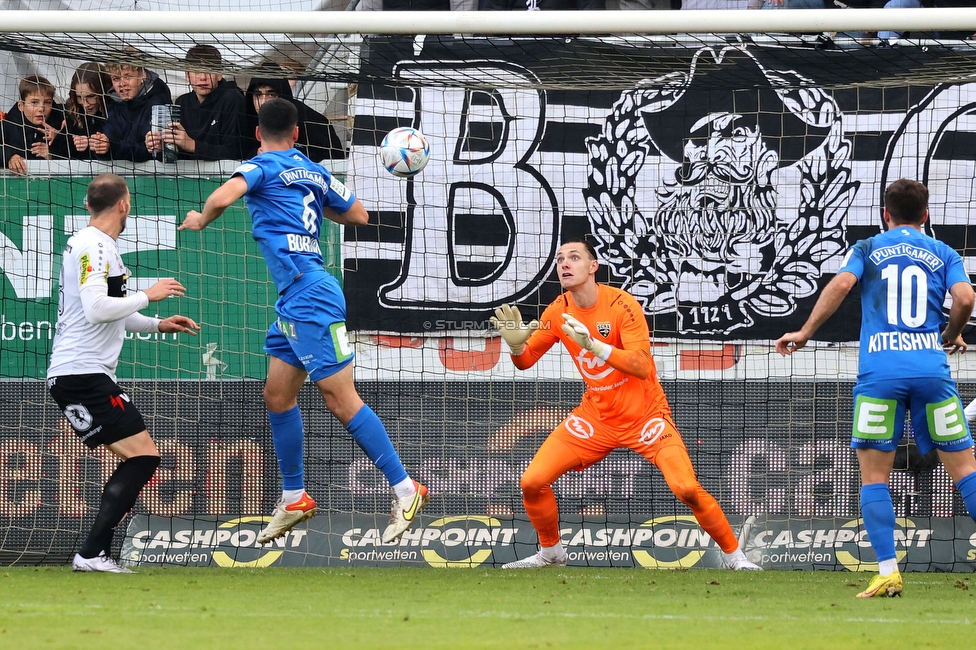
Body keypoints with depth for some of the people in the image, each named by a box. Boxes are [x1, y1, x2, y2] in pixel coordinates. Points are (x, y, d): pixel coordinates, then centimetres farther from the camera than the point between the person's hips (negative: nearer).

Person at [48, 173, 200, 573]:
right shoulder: (92, 247, -12)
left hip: (73, 376, 11)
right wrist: (148, 296, -12)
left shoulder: (99, 246, 20)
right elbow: (96, 310, -23)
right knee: (143, 455, -13)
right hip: (82, 373, -11)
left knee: (137, 460, 12)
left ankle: (96, 555, 8)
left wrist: (158, 325, 30)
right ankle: (91, 554, -17)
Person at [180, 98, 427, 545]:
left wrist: (201, 219, -3)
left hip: (310, 300, -9)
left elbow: (223, 196, -24)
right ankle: (294, 499, 19)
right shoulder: (313, 172, 15)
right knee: (277, 396, 14)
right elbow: (358, 214, 23)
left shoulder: (262, 167, -6)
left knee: (340, 399, -9)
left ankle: (404, 489, -9)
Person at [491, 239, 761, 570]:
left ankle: (734, 556, 0)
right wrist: (515, 344, -19)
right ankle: (550, 553, 19)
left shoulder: (621, 304, -19)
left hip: (644, 415, -5)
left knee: (687, 489, -20)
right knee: (532, 483, -6)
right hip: (595, 416, 5)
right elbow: (525, 361, 5)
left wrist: (592, 344, -41)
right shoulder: (558, 312, -4)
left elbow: (642, 366, -30)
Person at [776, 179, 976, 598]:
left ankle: (887, 571, -8)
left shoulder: (867, 250, 12)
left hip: (879, 373, -1)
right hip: (931, 370, 1)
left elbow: (840, 285, -5)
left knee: (874, 476, 4)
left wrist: (804, 333, 1)